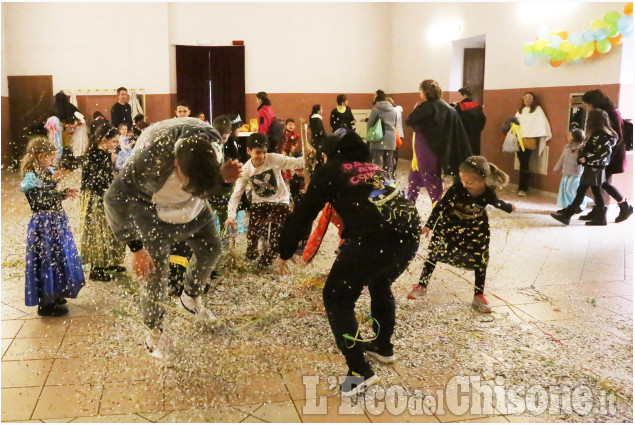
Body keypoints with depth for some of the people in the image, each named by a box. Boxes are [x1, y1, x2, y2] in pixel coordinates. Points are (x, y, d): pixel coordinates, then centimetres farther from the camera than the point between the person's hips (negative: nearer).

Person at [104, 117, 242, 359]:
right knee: (156, 267, -8)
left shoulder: (212, 142, -27)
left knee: (210, 248, 8)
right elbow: (115, 200, -32)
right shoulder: (149, 159, -43)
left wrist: (223, 177, -32)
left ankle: (190, 298, 36)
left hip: (191, 204, 5)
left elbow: (206, 189, -8)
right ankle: (153, 333, 12)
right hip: (149, 203, -5)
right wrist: (135, 248, -31)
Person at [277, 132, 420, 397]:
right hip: (409, 232, 7)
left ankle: (360, 372, 3)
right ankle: (383, 348, 45)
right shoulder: (375, 168, 31)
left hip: (373, 239, -7)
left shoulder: (329, 171, 16)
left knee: (336, 298, 9)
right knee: (380, 284, 34)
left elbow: (304, 213, 16)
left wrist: (285, 252, 26)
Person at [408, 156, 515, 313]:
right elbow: (441, 205, -22)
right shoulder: (458, 188, -31)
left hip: (476, 227, 1)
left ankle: (479, 296, 17)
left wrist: (509, 207, 18)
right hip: (450, 223, -1)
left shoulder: (489, 193, -25)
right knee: (434, 251, 0)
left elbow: (497, 203, -1)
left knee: (481, 259, 2)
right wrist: (429, 225, -21)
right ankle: (422, 286, 14)